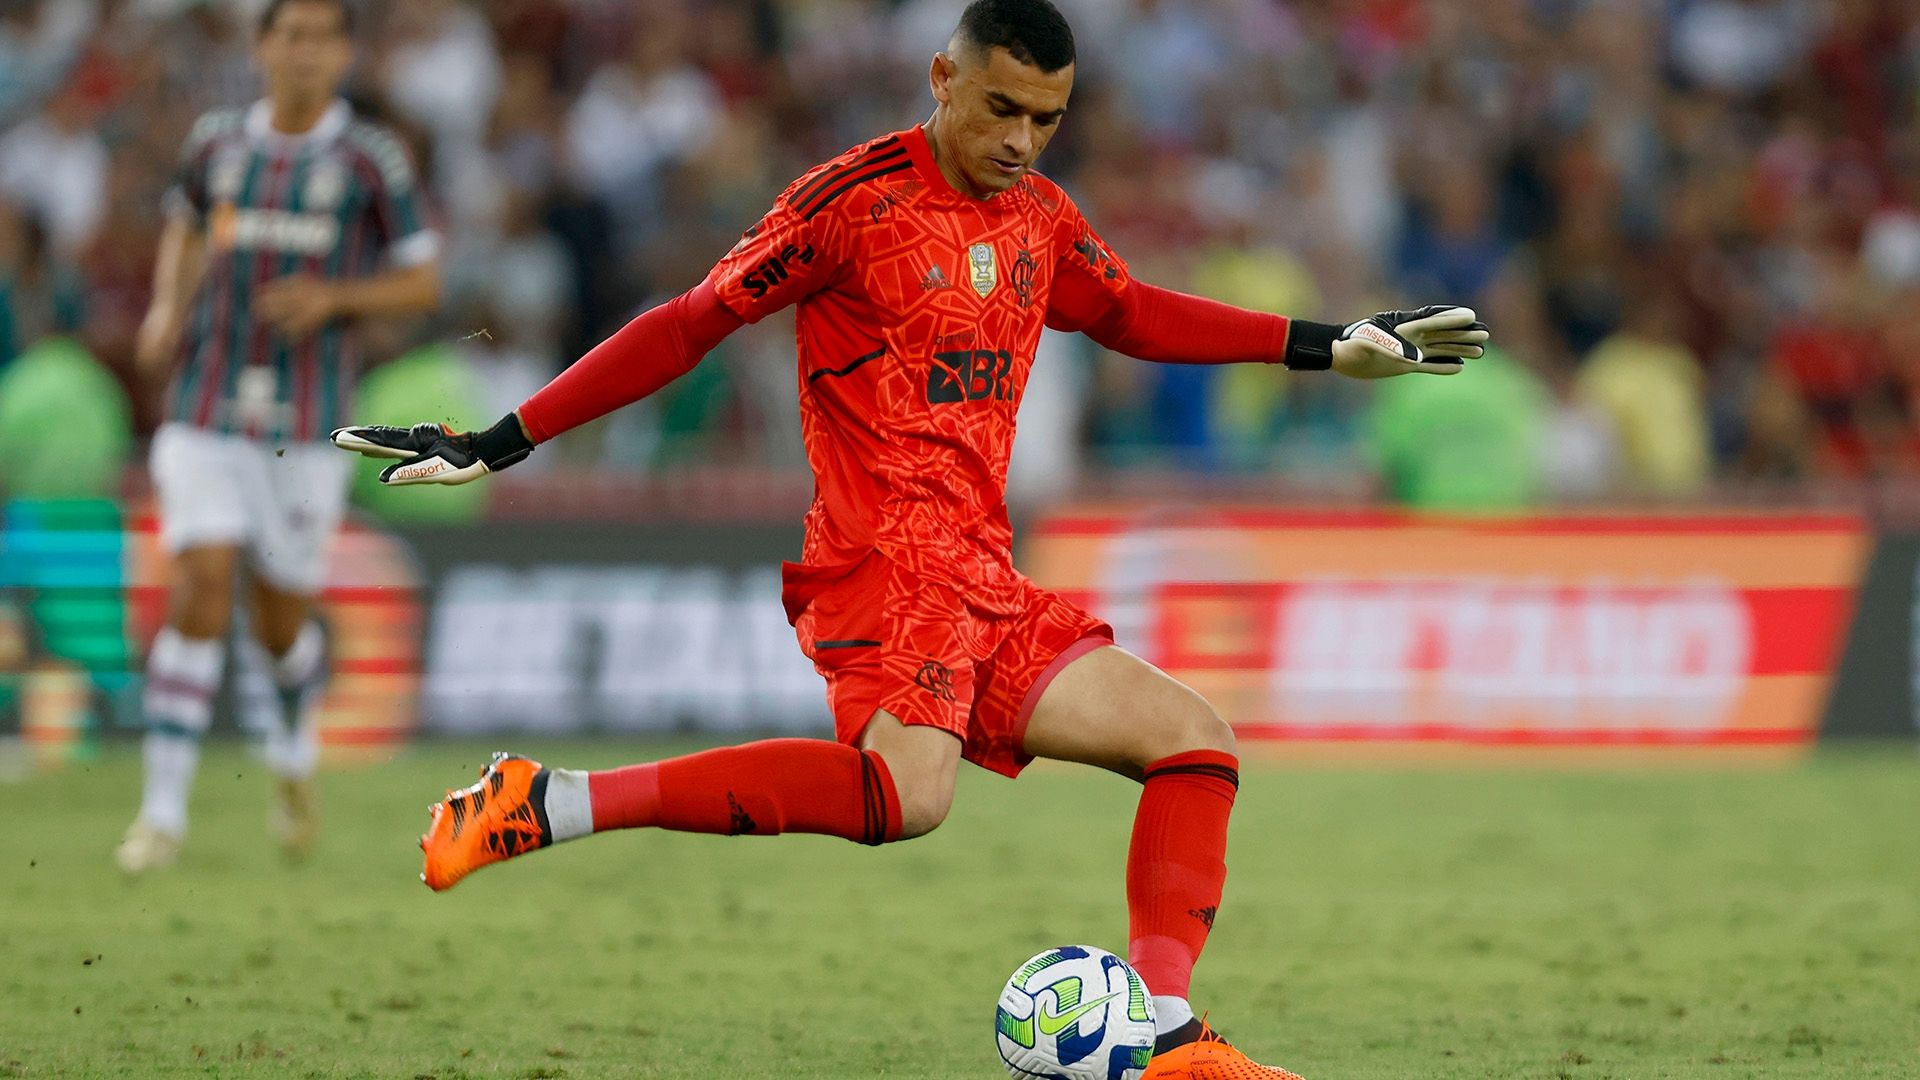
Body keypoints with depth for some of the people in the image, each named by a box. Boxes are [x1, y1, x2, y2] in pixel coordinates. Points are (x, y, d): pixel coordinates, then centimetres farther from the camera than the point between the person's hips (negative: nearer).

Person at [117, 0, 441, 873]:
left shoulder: (371, 160, -3)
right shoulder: (217, 143, 5)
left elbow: (424, 283, 2)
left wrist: (333, 297, -15)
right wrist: (167, 309, 6)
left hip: (307, 424, -1)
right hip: (207, 412, 1)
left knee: (281, 627, 5)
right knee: (202, 589, -15)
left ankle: (296, 750, 40)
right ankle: (163, 809, -10)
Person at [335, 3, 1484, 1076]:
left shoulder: (1039, 215, 15)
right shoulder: (859, 198, -7)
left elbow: (1133, 314, 33)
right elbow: (689, 327, -7)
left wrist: (1331, 346, 33)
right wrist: (500, 444, -9)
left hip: (989, 586, 9)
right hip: (885, 559, -9)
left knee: (1198, 740, 6)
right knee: (908, 791, -33)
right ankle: (546, 804, -33)